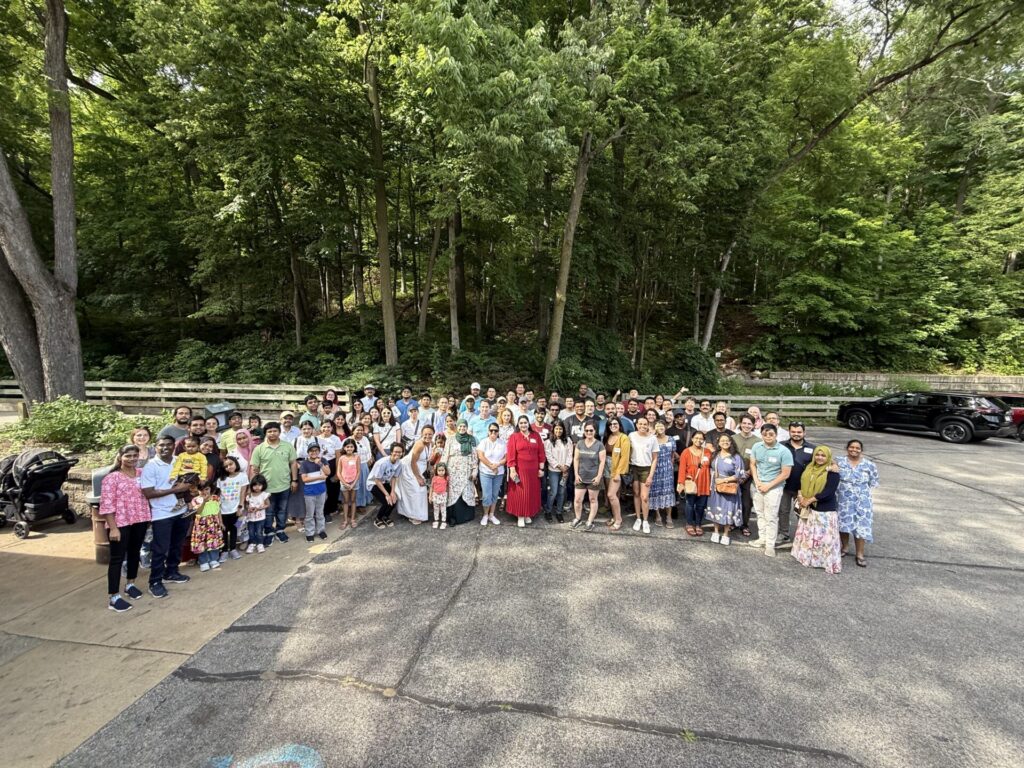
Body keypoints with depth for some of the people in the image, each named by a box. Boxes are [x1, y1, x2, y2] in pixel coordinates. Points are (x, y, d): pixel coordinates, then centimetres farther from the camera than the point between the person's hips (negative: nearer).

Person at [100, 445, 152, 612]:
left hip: (140, 520, 6)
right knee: (117, 558, -1)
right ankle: (113, 597, 6)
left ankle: (130, 584, 35)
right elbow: (107, 504, -13)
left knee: (135, 553, 17)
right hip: (120, 523, -5)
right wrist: (113, 528, -17)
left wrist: (149, 517, 10)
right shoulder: (112, 478, -11)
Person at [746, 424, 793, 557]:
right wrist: (757, 481, -6)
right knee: (760, 514, 15)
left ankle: (770, 544, 11)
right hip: (758, 485, 5)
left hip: (774, 488, -4)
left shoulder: (784, 451, -16)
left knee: (771, 517, 1)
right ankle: (762, 538, 30)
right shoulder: (756, 447, -3)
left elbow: (785, 474, -14)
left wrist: (768, 485, -13)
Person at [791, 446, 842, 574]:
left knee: (825, 537, -3)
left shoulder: (832, 472, -12)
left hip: (825, 510, -7)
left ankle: (830, 563, 7)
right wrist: (800, 496, -7)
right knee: (808, 534, 16)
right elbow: (802, 482, 11)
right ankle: (807, 557, 30)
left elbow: (828, 492, -19)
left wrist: (809, 500, -17)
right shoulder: (810, 468, 8)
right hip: (809, 508, 7)